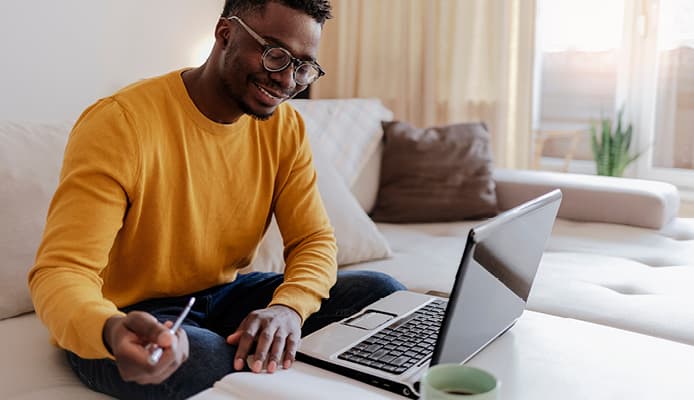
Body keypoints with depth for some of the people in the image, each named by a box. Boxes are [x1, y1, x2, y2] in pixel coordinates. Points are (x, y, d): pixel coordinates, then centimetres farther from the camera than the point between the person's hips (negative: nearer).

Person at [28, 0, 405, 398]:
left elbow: (315, 241, -5)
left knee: (384, 293, -9)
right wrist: (110, 331, -51)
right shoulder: (119, 123, -22)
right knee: (202, 358, -39)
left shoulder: (286, 127, -4)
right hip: (128, 315, -4)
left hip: (225, 295, 5)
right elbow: (61, 271, -26)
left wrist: (288, 307, -30)